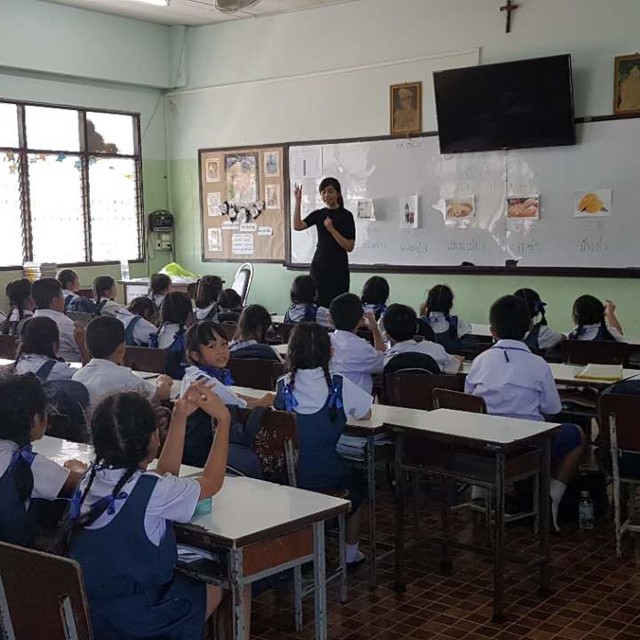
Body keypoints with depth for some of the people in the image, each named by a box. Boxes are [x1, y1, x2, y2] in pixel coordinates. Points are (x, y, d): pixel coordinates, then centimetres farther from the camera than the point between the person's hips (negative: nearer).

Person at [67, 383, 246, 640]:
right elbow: (212, 481, -5)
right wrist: (223, 419, 2)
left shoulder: (94, 478, -4)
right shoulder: (150, 491, -24)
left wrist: (180, 417, 10)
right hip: (131, 618, -7)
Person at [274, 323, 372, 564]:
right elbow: (366, 414, 0)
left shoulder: (283, 386, -7)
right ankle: (350, 552, 40)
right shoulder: (338, 385, -12)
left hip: (286, 479, 3)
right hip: (326, 478, -3)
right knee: (357, 482, 31)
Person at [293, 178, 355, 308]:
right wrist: (298, 201, -11)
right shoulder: (318, 214, 9)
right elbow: (297, 226, -8)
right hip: (319, 265, 4)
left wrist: (331, 229, -17)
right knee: (318, 304, 0)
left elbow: (349, 246, -9)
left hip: (338, 267, -4)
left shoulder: (346, 215, -3)